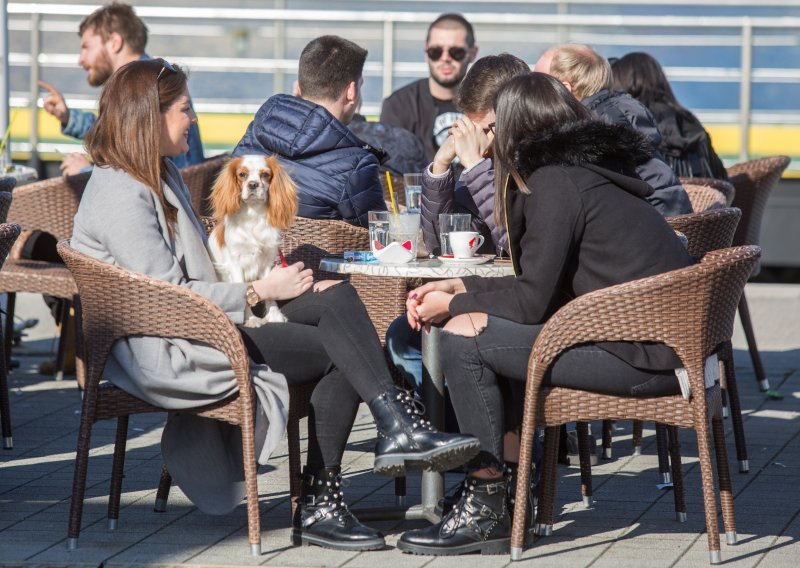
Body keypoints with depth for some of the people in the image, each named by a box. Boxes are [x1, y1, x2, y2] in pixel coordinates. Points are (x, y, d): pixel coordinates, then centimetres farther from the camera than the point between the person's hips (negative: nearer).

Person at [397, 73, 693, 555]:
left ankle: (487, 510, -5)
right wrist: (460, 288, 14)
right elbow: (542, 286, 21)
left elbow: (532, 301, -11)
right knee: (488, 325, 19)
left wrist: (452, 305, 3)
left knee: (464, 336, -10)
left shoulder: (555, 181, -11)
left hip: (647, 358, -10)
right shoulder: (589, 170, 17)